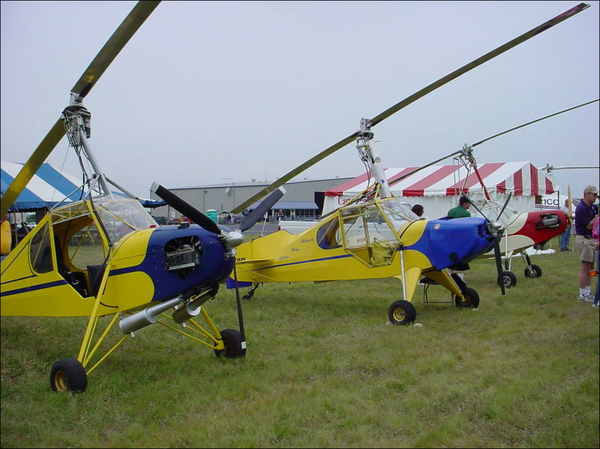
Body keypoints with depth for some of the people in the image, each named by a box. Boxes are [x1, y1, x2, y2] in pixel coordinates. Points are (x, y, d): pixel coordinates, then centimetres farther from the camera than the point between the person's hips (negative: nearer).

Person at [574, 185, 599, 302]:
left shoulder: (592, 207, 13)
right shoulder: (581, 208, -15)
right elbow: (589, 226, -17)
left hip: (591, 239, 10)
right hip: (584, 239, -10)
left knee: (590, 267, 12)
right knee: (585, 268, -7)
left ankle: (587, 292, 19)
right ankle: (582, 294, -2)